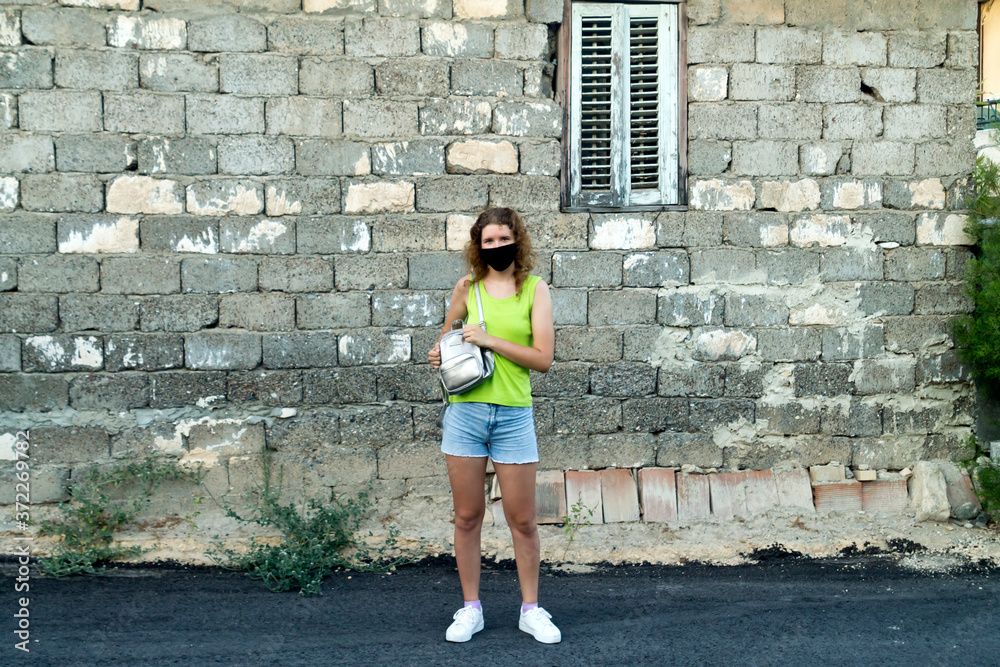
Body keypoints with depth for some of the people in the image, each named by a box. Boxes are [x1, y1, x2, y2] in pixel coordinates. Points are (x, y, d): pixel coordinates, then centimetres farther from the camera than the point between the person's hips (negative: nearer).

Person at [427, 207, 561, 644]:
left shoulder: (534, 289, 1)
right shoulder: (467, 288, 7)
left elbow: (543, 359, -7)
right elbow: (447, 335, 23)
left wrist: (490, 340, -13)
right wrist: (440, 355, 2)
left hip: (513, 415, -1)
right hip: (465, 412, 2)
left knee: (522, 519, 5)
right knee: (467, 516, 8)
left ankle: (530, 609, 23)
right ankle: (470, 609, 23)